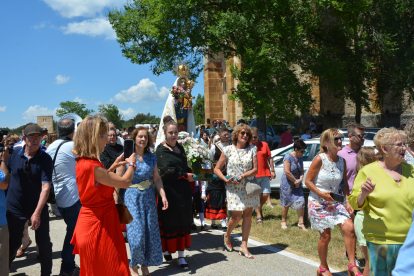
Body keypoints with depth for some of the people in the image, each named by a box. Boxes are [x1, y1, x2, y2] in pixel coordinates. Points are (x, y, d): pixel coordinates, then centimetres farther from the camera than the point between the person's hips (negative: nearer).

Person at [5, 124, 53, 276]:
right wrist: (6, 198, 10)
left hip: (38, 208, -1)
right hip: (15, 208, 2)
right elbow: (6, 173, 12)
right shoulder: (15, 153, -5)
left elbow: (45, 187, -20)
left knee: (44, 243, 6)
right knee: (12, 244, 12)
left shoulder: (45, 159, -14)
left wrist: (37, 213, -26)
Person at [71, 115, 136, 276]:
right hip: (98, 225, -10)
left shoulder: (82, 162, 4)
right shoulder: (92, 166, -28)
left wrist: (113, 166, 14)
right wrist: (131, 163, -3)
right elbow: (125, 182, -21)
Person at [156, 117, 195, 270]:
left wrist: (189, 174, 0)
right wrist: (185, 175, -9)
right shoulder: (161, 150, -8)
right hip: (170, 192, -6)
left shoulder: (180, 148, 12)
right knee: (169, 222, 4)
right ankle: (166, 250, 27)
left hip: (183, 191, 6)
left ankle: (181, 256, 14)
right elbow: (165, 172, -17)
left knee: (182, 222, 7)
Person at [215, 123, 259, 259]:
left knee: (248, 215, 3)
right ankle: (227, 235, 26)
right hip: (234, 187, -2)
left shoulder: (253, 149, 3)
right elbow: (217, 169, 1)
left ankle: (244, 247, 12)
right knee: (237, 215, -6)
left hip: (249, 186, 3)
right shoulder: (228, 150, -2)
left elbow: (255, 169, -3)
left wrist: (243, 176, -16)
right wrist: (226, 180, -13)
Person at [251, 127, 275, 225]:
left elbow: (269, 158, 9)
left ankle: (259, 208, 29)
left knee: (265, 195, 0)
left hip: (265, 174, 2)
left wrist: (272, 171, 5)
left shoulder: (264, 145, 5)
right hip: (253, 175, -2)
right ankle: (259, 216, 12)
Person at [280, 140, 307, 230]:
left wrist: (300, 180, -9)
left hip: (297, 184, 6)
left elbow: (301, 171, 9)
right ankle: (283, 221, 25)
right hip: (287, 184, -6)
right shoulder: (288, 157, -16)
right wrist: (295, 181, -14)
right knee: (287, 204, 7)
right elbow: (287, 172, -21)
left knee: (301, 202, -3)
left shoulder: (300, 158, 6)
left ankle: (301, 223, 5)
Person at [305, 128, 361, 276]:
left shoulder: (342, 161, 1)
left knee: (349, 227, -14)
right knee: (325, 236, 3)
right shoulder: (319, 159, -15)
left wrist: (347, 201, -1)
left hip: (335, 202, 5)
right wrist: (321, 193, -22)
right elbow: (308, 181, -12)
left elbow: (344, 184, 10)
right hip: (318, 203, -5)